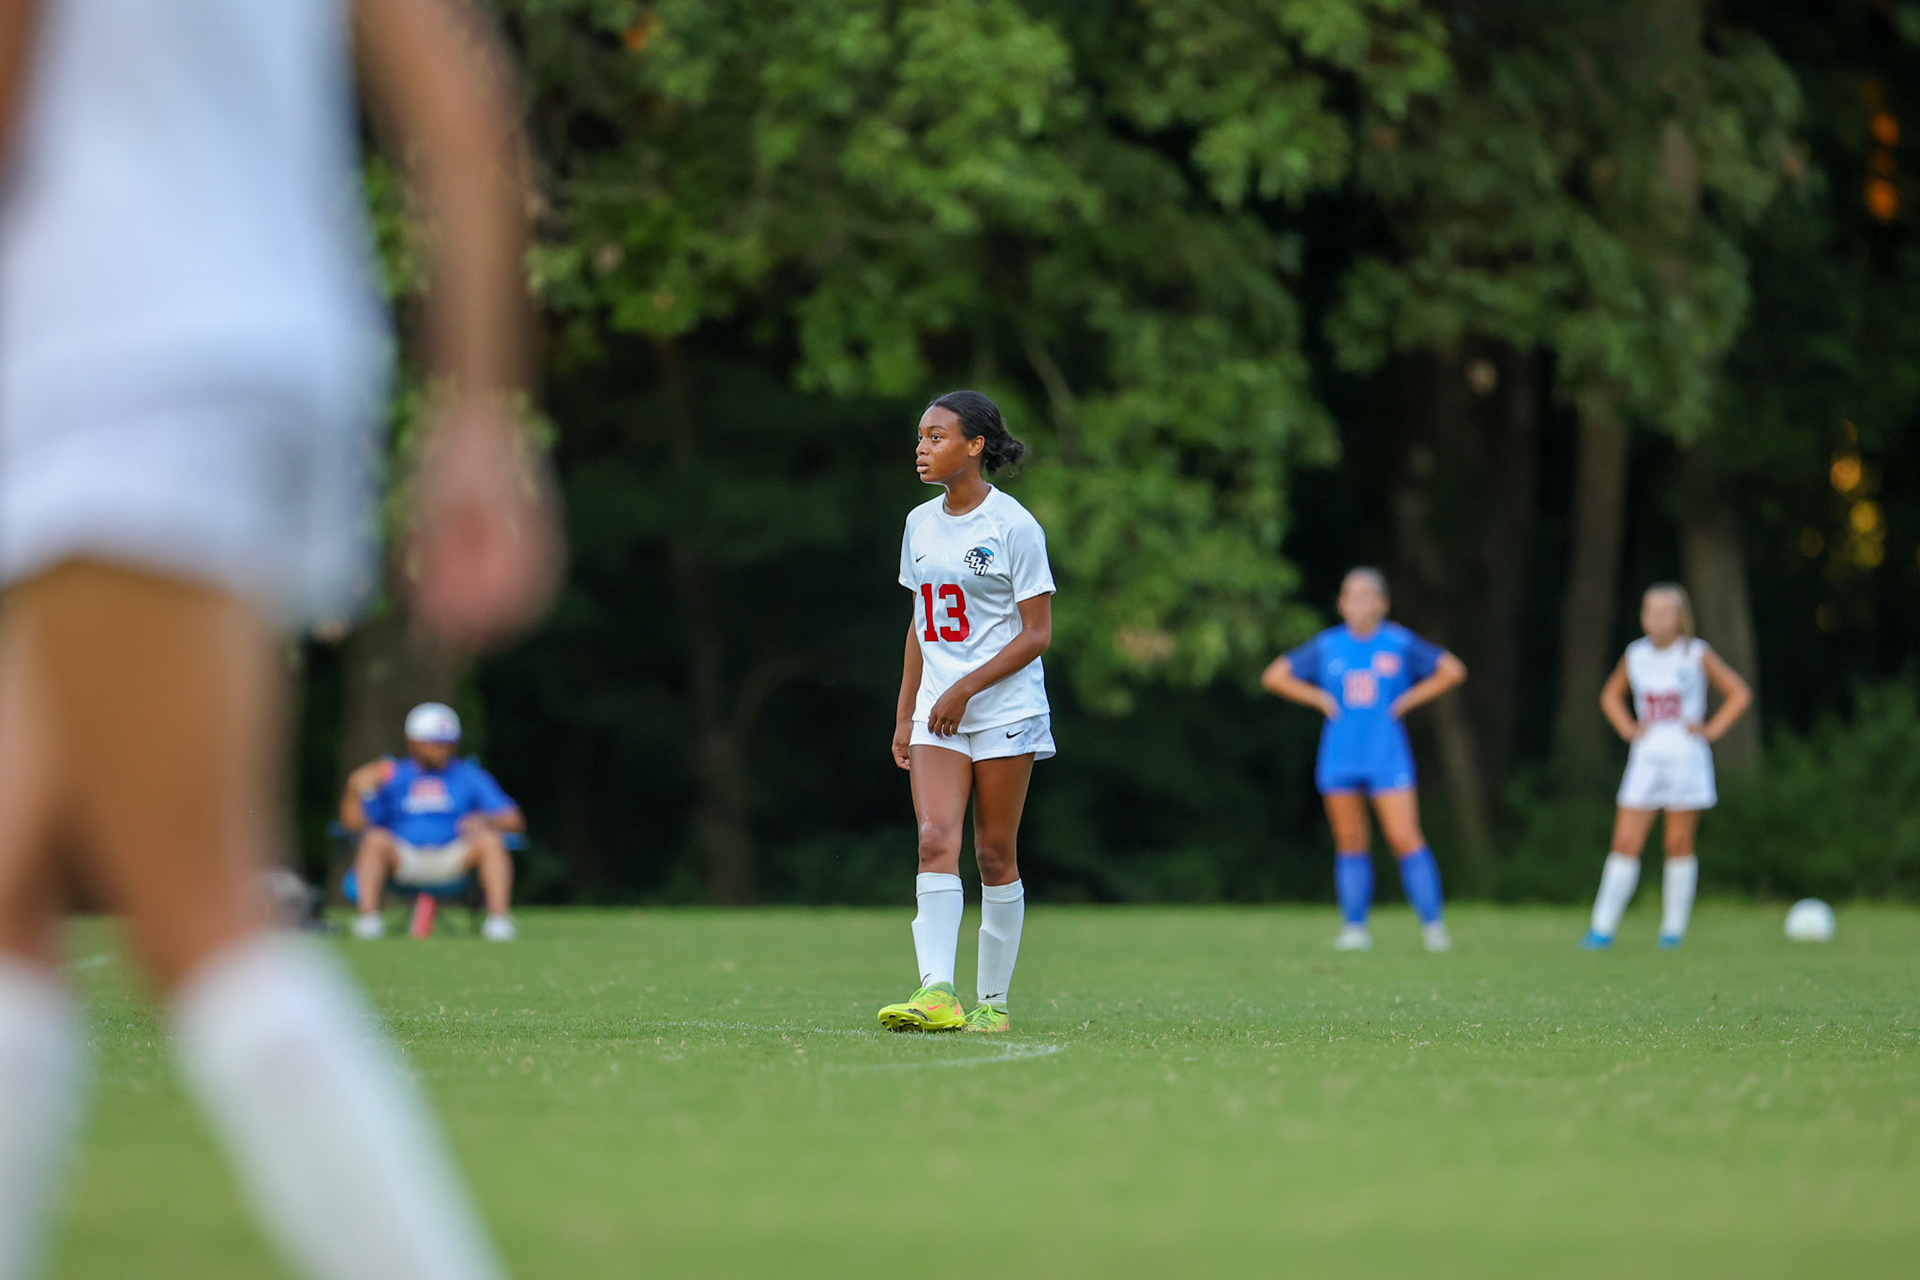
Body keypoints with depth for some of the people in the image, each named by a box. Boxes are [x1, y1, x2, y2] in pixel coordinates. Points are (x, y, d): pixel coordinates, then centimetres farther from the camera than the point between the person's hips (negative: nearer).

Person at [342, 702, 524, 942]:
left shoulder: (469, 776, 14)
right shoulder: (392, 776, 14)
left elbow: (514, 821, 6)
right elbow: (352, 823, 6)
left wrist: (486, 821, -17)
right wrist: (354, 790, -13)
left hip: (453, 862, 0)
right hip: (404, 859, 0)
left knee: (489, 841, -27)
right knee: (375, 839, -29)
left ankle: (498, 919, -33)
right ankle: (367, 918, -35)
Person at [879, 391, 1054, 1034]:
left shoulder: (1013, 525, -9)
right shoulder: (920, 524, 10)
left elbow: (1037, 633, -9)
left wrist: (965, 688, -15)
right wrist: (904, 714, 15)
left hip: (1005, 709, -5)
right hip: (939, 714, 5)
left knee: (995, 855, 0)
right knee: (936, 841, -12)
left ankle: (993, 1001, 10)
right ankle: (936, 994, -23)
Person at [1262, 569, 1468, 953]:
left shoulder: (1400, 643, 0)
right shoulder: (1327, 646, 4)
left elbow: (1453, 670, 7)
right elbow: (1275, 676, 12)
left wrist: (1407, 700, -1)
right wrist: (1321, 700, 2)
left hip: (1388, 758, -2)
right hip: (1340, 759, 2)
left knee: (1405, 838, -11)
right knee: (1351, 842, 5)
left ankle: (1432, 923, -7)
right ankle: (1354, 927, 11)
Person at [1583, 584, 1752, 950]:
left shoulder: (1697, 655, -3)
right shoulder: (1635, 656, 5)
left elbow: (1740, 694, 4)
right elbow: (1610, 696, 23)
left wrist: (1711, 730, -4)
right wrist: (1627, 728, 8)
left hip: (1686, 758, -2)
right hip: (1645, 761, 2)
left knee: (1679, 845, 2)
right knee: (1625, 843, -4)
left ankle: (1674, 929, 11)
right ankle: (1603, 928, -4)